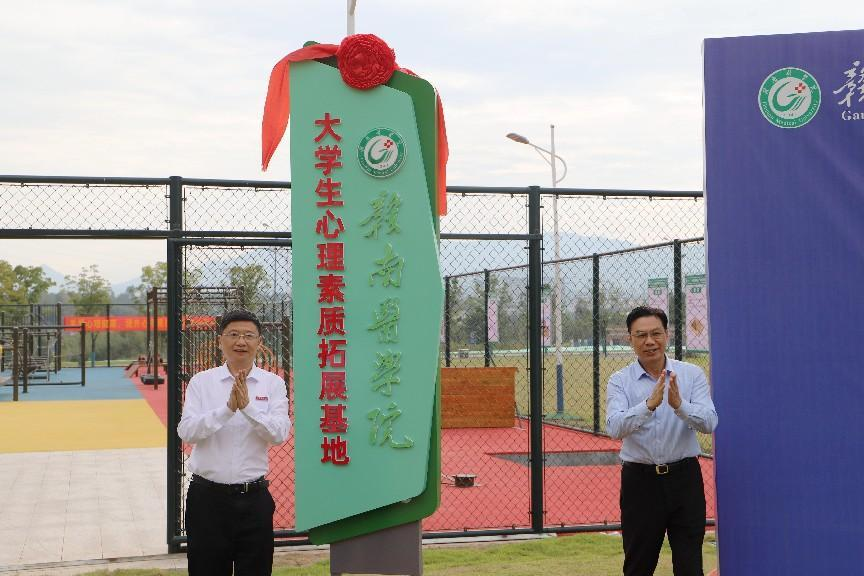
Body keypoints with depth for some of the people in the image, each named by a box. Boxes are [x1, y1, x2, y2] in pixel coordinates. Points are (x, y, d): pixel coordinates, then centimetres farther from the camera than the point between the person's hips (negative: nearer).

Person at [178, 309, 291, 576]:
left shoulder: (273, 384, 1)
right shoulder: (201, 382, 1)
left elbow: (279, 433, -11)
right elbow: (186, 431, -11)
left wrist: (248, 406, -24)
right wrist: (228, 408, -23)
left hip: (253, 497, 0)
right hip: (207, 496, 0)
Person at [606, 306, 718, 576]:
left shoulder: (692, 374, 0)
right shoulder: (620, 381, -2)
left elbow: (709, 422, -13)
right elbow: (615, 427, -18)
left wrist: (680, 405, -32)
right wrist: (649, 404, -34)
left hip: (684, 478, 0)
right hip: (640, 480, 0)